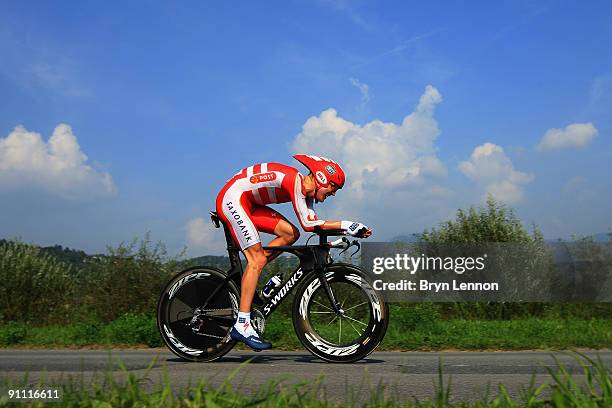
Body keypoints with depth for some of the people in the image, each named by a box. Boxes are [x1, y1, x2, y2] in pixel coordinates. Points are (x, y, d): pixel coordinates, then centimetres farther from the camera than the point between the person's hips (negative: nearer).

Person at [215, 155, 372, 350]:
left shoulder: (306, 190, 6)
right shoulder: (294, 180, -22)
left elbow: (311, 223, -2)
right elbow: (308, 224, -26)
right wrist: (345, 225, -25)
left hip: (248, 203, 9)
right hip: (232, 198, -9)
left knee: (291, 234, -1)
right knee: (257, 259, -14)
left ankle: (247, 276, 5)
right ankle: (242, 325, -15)